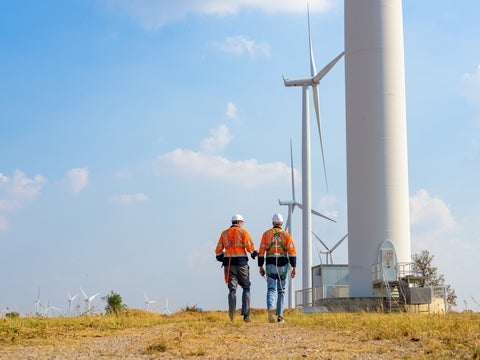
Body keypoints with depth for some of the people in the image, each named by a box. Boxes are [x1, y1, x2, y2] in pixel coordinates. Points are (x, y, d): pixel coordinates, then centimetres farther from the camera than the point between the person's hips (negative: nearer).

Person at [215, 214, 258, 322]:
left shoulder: (224, 233, 11)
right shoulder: (243, 232, 0)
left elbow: (218, 250, 10)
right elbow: (249, 246, -11)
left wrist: (220, 257, 27)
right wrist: (253, 253, 7)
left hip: (229, 262, 3)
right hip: (241, 262, -3)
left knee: (232, 289, 5)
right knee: (246, 288, 9)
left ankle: (232, 315, -9)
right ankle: (246, 314, 0)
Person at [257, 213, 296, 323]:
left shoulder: (266, 234, 3)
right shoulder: (286, 235, 2)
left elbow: (261, 251, 0)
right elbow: (292, 252, -6)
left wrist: (260, 266, 6)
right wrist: (294, 267, -4)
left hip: (270, 264, 0)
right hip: (283, 265, 0)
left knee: (271, 289, -2)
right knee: (281, 290, 12)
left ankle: (270, 308, -31)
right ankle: (280, 315, 11)